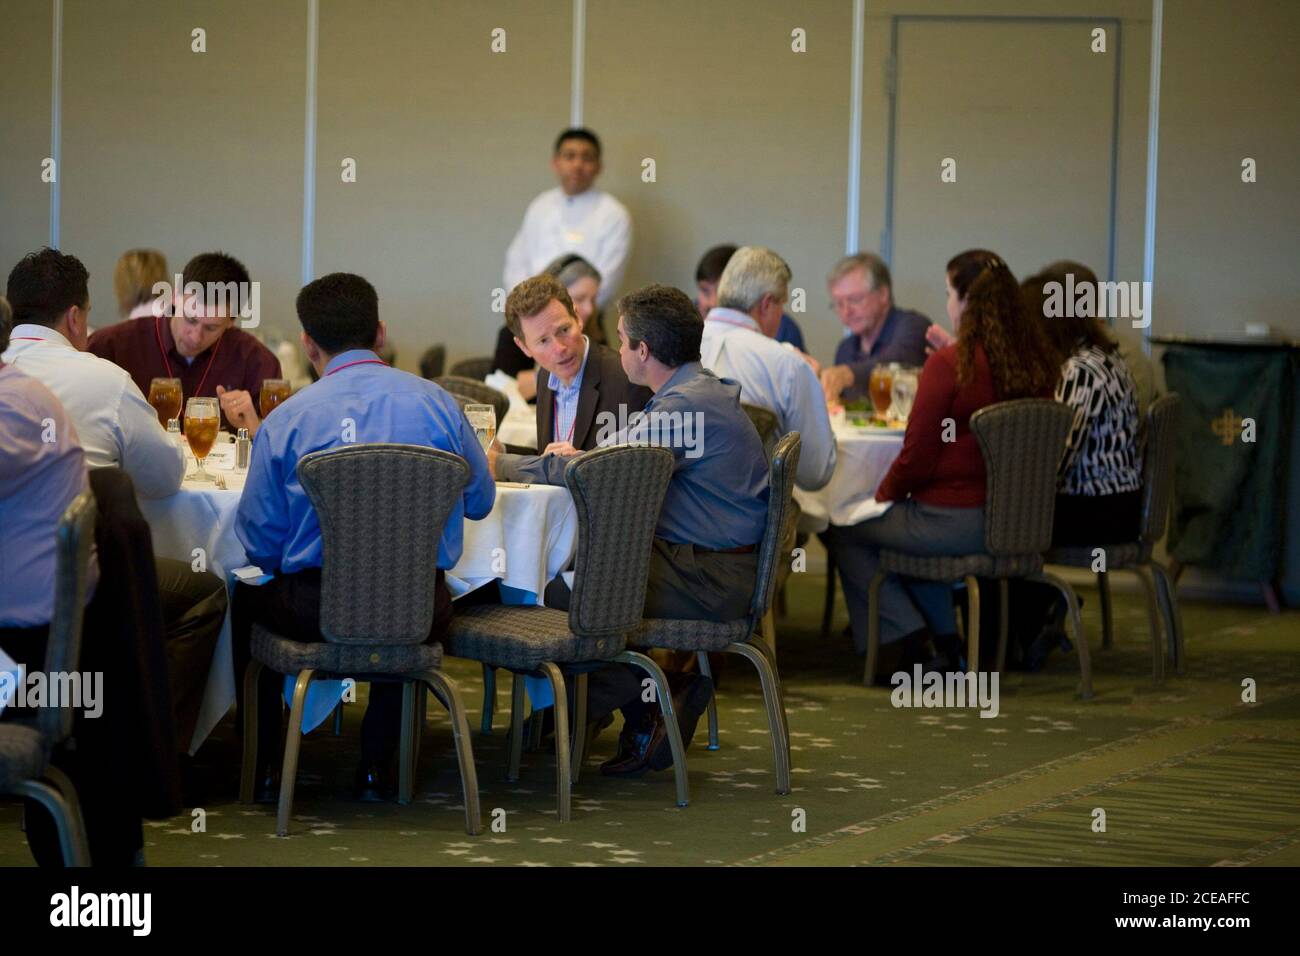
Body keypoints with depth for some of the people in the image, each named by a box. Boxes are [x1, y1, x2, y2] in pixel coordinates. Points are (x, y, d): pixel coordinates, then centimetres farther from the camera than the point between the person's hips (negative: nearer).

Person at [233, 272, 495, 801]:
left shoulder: (285, 421, -6)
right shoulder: (437, 403, 0)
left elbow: (260, 545, -3)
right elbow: (480, 500, 12)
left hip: (316, 614, -2)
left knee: (247, 596, 31)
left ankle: (263, 767, 30)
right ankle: (376, 767, 34)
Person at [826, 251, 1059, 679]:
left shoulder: (947, 364, -18)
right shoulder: (1037, 362, 0)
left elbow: (917, 455, -13)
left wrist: (883, 495, 7)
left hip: (954, 523, -7)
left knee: (847, 534, 17)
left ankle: (905, 639, 16)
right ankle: (942, 640, 31)